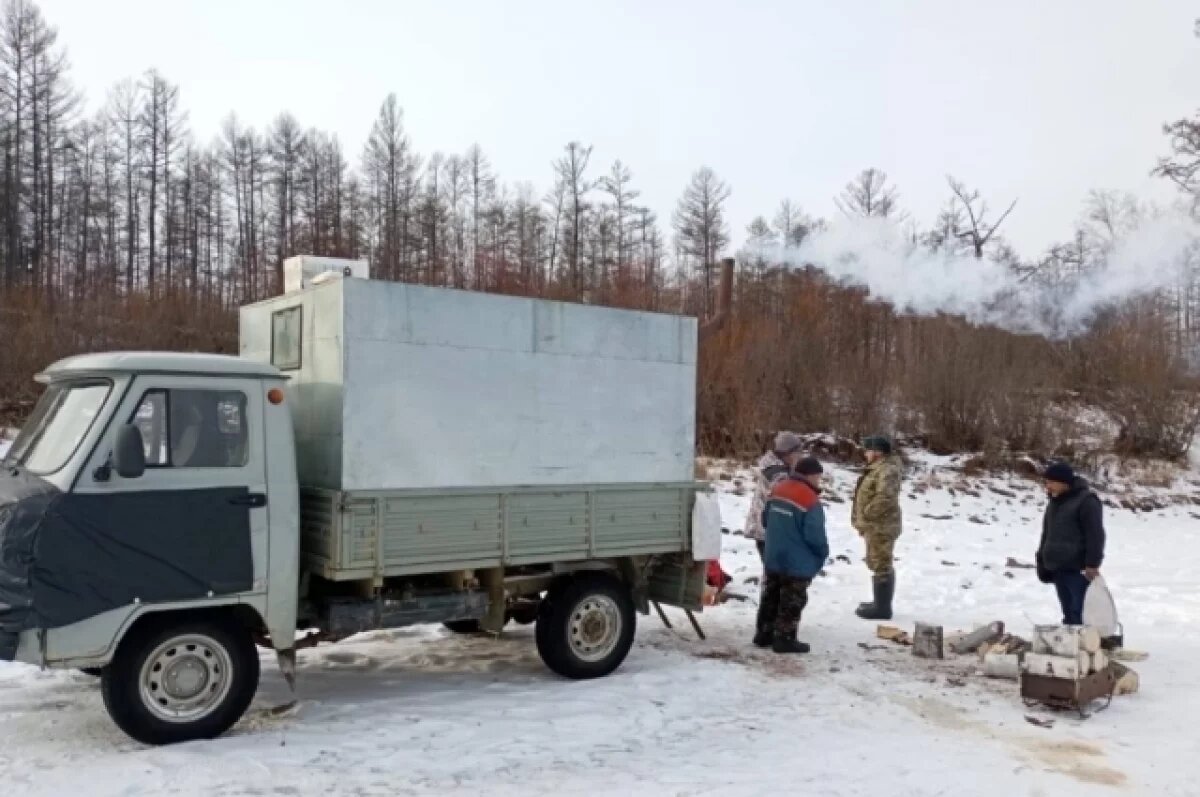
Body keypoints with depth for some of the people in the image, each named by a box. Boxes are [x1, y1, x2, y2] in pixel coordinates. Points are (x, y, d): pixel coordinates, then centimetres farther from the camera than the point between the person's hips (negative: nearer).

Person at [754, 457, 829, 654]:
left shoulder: (778, 489, 5)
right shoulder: (810, 501, -20)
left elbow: (765, 520, 14)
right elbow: (815, 535, -21)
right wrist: (823, 552, -2)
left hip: (773, 558, 8)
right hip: (798, 563, -8)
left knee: (771, 596, 16)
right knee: (792, 601, 2)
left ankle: (764, 633, 24)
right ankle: (784, 639, 7)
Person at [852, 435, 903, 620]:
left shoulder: (887, 470, -21)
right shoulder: (880, 467, 14)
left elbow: (884, 497, -33)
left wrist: (866, 515, -23)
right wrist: (863, 518, 14)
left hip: (880, 526, -11)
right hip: (877, 525, 11)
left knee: (881, 565, -5)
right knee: (880, 564, 18)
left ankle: (882, 608, 1)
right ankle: (880, 603, 28)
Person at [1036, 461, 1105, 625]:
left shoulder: (1086, 501, -9)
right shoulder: (1054, 502, 17)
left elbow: (1095, 535, -15)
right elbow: (1047, 535, 23)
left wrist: (1092, 564, -19)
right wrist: (1042, 561, 19)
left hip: (1079, 569, -8)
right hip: (1057, 568, 8)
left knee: (1080, 614, -11)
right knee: (1068, 614, 12)